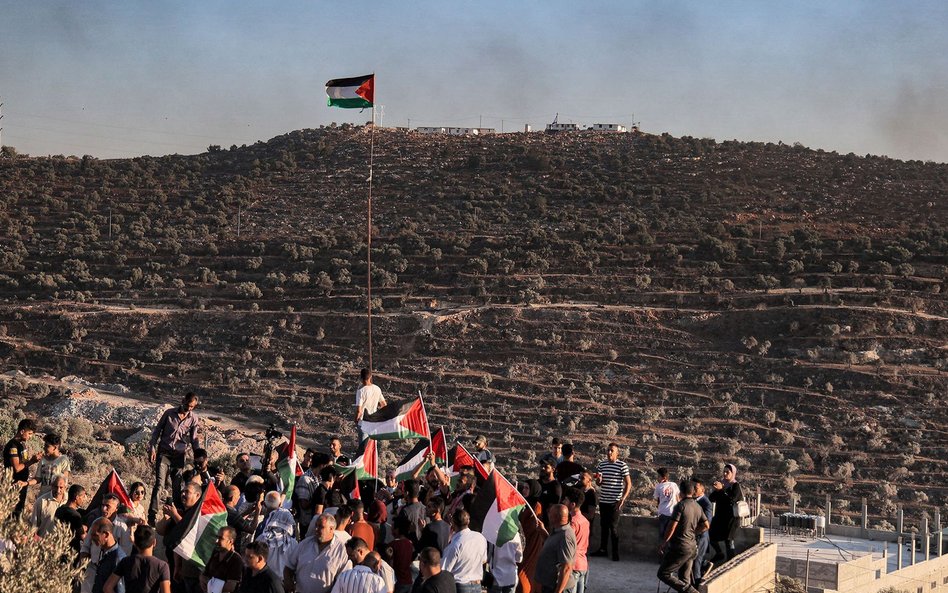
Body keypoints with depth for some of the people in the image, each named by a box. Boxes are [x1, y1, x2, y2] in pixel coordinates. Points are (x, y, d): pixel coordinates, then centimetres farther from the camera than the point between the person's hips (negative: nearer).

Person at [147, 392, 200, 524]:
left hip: (179, 455, 2)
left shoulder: (194, 418, 4)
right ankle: (152, 516, -15)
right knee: (159, 484, -12)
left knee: (177, 487, 4)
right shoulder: (169, 413, 0)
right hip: (164, 453, -2)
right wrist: (152, 448, -1)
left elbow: (194, 439, 11)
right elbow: (157, 430, 7)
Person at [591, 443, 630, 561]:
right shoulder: (601, 465, 7)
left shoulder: (622, 465, -8)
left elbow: (628, 484, -7)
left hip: (615, 502, -5)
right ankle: (603, 549, 24)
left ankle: (615, 552, 5)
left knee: (613, 527, -3)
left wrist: (623, 499, -17)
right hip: (603, 501, 5)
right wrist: (598, 479, -9)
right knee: (604, 525, 13)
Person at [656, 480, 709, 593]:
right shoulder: (698, 507, 8)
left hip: (680, 547, -8)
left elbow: (672, 527, -16)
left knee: (663, 574, -4)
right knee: (684, 578, 15)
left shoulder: (681, 506, -14)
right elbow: (705, 526, 12)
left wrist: (662, 544, -8)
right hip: (692, 547, 8)